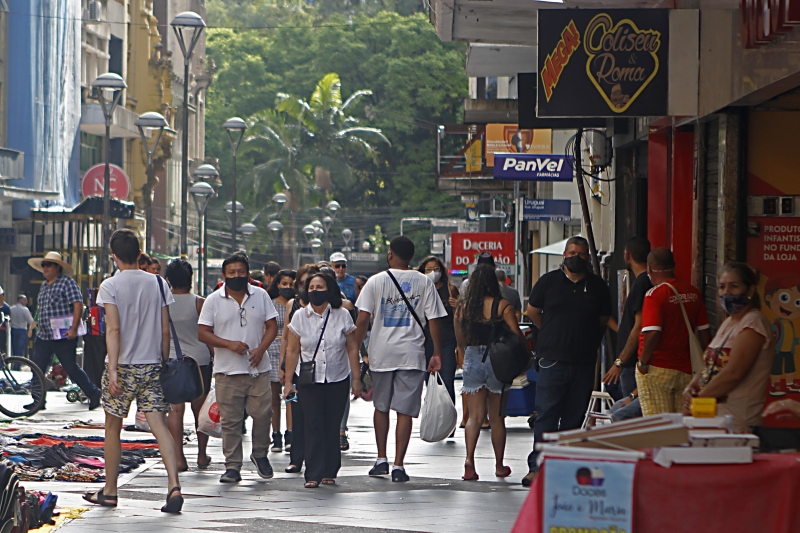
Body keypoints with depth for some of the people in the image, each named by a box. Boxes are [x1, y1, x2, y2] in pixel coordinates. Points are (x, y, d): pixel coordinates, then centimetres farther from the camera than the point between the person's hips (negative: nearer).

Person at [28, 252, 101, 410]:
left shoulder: (67, 282, -8)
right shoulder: (44, 285, 17)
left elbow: (78, 305, -16)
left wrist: (73, 329, -21)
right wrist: (39, 328, 21)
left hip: (63, 336, -8)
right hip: (44, 336, 8)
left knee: (71, 368, -4)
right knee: (38, 368, 2)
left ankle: (94, 394, 9)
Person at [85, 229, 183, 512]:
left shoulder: (110, 286, -7)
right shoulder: (157, 283, 5)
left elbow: (114, 329, -16)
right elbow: (165, 331, 5)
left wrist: (113, 368, -20)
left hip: (123, 366, -3)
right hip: (152, 366, 3)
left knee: (113, 427, 11)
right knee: (159, 425, -3)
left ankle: (109, 491, 19)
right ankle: (173, 485, -19)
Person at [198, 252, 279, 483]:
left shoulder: (261, 296, 7)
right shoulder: (214, 300, 2)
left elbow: (272, 326, 8)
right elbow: (203, 333, 0)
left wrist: (260, 349, -10)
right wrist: (229, 344, -14)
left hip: (258, 368, 1)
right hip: (228, 370, -1)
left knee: (263, 413, -2)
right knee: (230, 420, -1)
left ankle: (260, 454, 21)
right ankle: (232, 466, 5)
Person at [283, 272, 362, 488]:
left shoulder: (342, 316, 2)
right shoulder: (300, 317, 2)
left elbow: (352, 348, 5)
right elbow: (292, 351, 4)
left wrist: (356, 379, 2)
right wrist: (288, 380, 1)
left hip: (338, 380, 1)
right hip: (309, 381, 0)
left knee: (332, 428, 3)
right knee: (313, 427, -7)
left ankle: (329, 472, 12)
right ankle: (313, 475, -7)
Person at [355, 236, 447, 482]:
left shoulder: (376, 281, 0)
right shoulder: (424, 282, 2)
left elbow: (362, 320, -5)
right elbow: (433, 320, -1)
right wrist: (437, 354, 5)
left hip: (381, 353, 1)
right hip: (411, 354, -1)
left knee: (381, 407, 18)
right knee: (405, 410, -1)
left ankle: (381, 459, 20)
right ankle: (398, 465, -5)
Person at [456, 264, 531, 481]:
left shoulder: (463, 307, 0)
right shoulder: (502, 306, -9)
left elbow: (460, 339, 7)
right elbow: (517, 336, -13)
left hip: (472, 359, 2)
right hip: (497, 361, -1)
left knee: (475, 416, 3)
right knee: (497, 418, 11)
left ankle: (469, 459, -18)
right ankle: (499, 466, 21)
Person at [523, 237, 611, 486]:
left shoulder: (598, 286, 9)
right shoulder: (548, 282, 4)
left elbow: (603, 321, 20)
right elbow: (532, 312, 15)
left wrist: (589, 341, 14)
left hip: (584, 362, 2)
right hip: (553, 360, -2)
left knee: (574, 418, 3)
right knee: (547, 416, -7)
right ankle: (536, 467, -6)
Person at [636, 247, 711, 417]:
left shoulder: (655, 294, -13)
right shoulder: (694, 293, 5)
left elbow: (652, 333, -22)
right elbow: (704, 332, 10)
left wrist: (643, 362, -9)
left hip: (656, 370, -6)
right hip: (686, 370, 6)